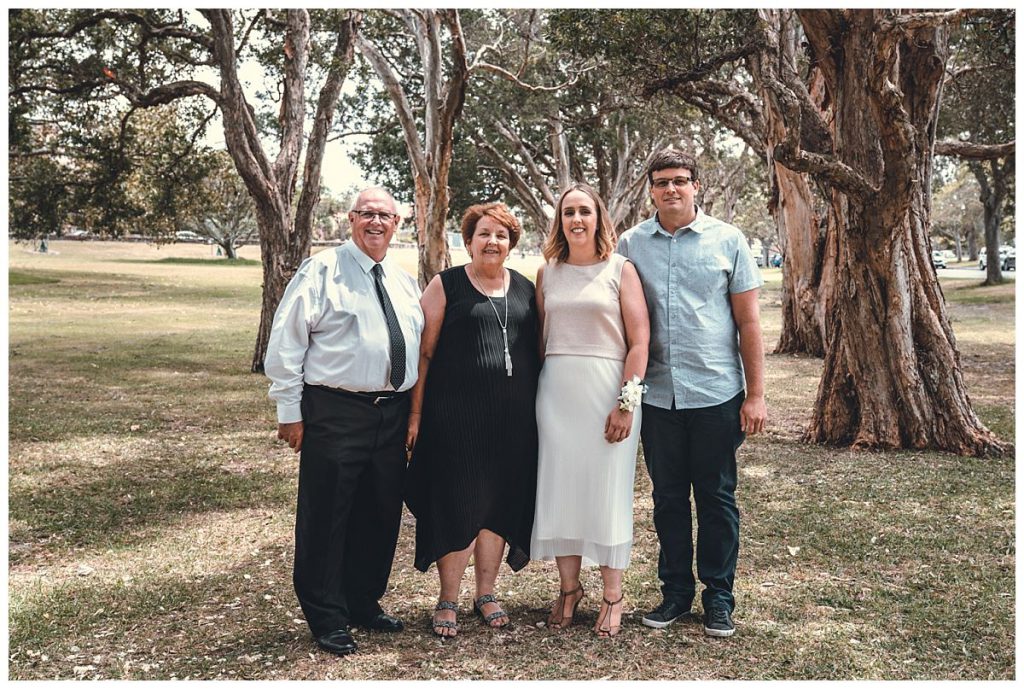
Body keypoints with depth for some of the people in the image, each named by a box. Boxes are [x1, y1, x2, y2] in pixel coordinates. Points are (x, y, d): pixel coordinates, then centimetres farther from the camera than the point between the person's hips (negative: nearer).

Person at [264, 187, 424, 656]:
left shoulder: (405, 282, 14)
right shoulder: (321, 271, -4)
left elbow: (419, 347, 20)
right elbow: (285, 343, -7)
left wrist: (416, 411, 14)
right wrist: (290, 410, -10)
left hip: (393, 415, 6)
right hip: (335, 414, -6)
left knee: (381, 515, 14)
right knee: (326, 517, 2)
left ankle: (364, 603, 31)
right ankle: (327, 618, 16)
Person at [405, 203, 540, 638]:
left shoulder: (525, 289, 12)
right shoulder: (446, 286, 1)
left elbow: (538, 351, 16)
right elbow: (424, 352, -1)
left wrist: (537, 409, 11)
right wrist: (416, 412, -7)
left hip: (513, 416, 4)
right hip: (456, 414, -4)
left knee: (500, 503, 10)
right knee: (456, 504, 1)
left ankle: (486, 593, 26)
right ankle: (447, 600, 16)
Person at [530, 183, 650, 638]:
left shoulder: (621, 269, 0)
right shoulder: (547, 273, 10)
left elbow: (639, 341, -5)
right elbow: (538, 338, 12)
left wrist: (627, 402, -12)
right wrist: (534, 392, 4)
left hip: (607, 389, -3)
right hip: (556, 390, 3)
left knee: (608, 489, 1)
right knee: (559, 487, 6)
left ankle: (612, 594, 15)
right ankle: (568, 587, 21)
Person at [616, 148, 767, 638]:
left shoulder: (727, 240, 0)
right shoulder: (631, 244, 5)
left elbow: (748, 322, 1)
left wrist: (756, 394, -3)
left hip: (716, 394, -2)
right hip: (657, 394, 2)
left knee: (716, 499, 7)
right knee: (668, 498, 12)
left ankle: (719, 598, 20)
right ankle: (675, 592, 25)